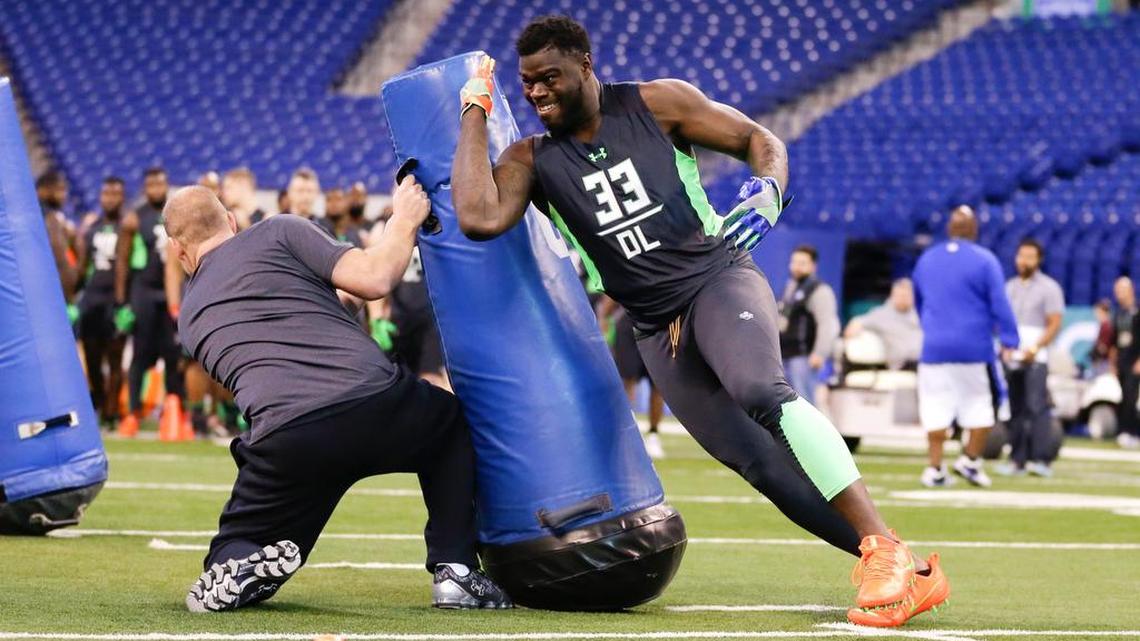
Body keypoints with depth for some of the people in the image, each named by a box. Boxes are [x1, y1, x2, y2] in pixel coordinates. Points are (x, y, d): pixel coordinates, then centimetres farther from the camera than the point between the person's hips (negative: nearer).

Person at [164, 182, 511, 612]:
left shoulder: (191, 318, 28)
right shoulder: (278, 233, 15)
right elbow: (375, 279, 5)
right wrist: (405, 222, 21)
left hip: (284, 442, 2)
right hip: (375, 404, -2)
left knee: (231, 553, 25)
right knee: (453, 423, 33)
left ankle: (240, 568, -12)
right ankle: (455, 571, 18)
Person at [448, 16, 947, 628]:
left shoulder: (655, 104, -1)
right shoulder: (532, 159, 3)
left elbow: (759, 140, 6)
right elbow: (479, 218, -16)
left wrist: (768, 191, -17)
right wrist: (474, 113, -8)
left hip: (718, 276, -4)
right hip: (657, 326, 4)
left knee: (759, 390, -33)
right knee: (758, 463, -8)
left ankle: (888, 553, -36)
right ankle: (905, 574, -4)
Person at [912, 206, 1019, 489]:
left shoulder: (926, 259, 9)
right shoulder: (984, 260, -7)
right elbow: (999, 304, -11)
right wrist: (1009, 341, -7)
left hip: (935, 347, 4)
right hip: (974, 348, -4)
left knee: (936, 408, 6)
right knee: (981, 404, 8)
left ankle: (935, 468, 4)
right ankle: (970, 459, 1)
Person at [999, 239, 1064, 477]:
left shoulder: (1048, 287, 1)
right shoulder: (1009, 287, 18)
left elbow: (1054, 324, -5)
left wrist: (1035, 348, -17)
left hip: (1035, 358, -5)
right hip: (1012, 358, 5)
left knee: (1037, 407, -15)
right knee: (1016, 410, 5)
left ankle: (1042, 460, -19)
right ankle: (1017, 461, 8)